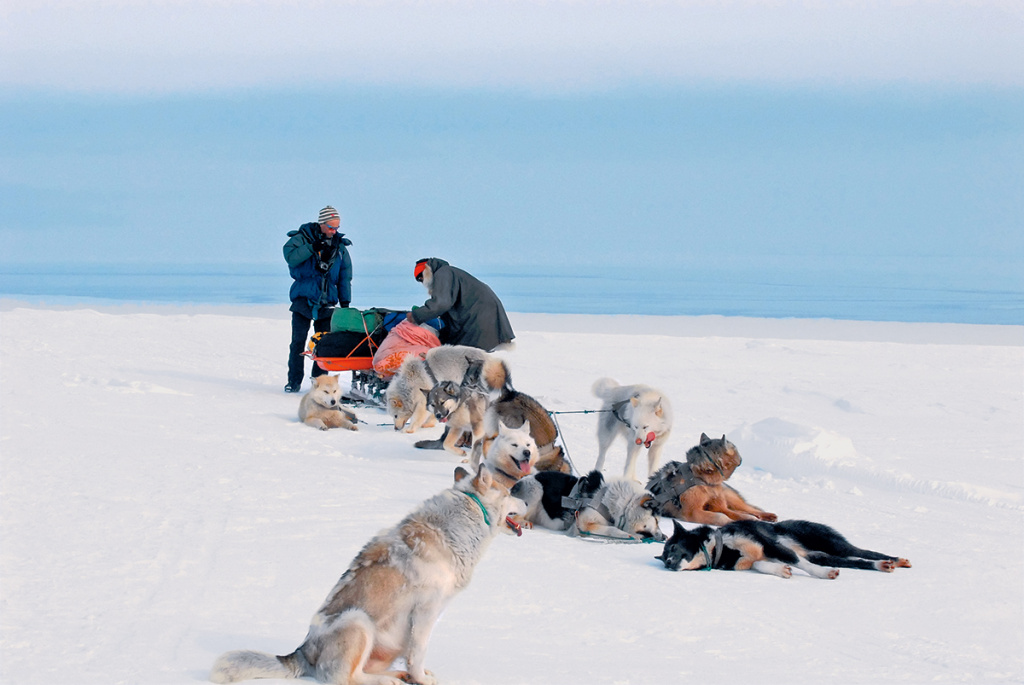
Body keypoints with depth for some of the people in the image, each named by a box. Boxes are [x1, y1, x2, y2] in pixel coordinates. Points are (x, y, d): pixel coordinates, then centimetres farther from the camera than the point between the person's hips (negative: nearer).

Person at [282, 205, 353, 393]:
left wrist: (345, 301, 11)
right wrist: (312, 247, -22)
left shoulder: (339, 245, 11)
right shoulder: (302, 237, 1)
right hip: (303, 298, -3)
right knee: (298, 341, -5)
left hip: (327, 302, 3)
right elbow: (290, 256, -15)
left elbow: (345, 275, 16)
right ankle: (294, 381, 3)